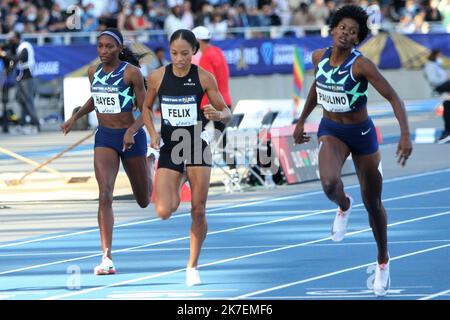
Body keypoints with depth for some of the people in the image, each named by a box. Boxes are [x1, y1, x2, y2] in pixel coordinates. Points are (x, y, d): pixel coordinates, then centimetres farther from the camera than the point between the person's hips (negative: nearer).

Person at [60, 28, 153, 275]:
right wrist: (75, 118, 10)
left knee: (144, 201, 17)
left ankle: (149, 164, 55)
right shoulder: (94, 72, 2)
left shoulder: (131, 72, -13)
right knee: (105, 195, -19)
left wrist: (132, 130, -28)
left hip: (131, 137, -2)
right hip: (104, 137, 3)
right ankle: (107, 258, -22)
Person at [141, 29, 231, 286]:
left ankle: (193, 266, 15)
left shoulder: (204, 77, -7)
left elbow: (227, 113, -1)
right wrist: (153, 132, -3)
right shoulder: (157, 77, -3)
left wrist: (218, 115, -24)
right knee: (164, 212, -11)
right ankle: (177, 189, 27)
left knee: (198, 212, -1)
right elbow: (146, 107, 13)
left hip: (197, 145, -1)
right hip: (169, 148, 1)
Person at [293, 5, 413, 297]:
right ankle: (344, 206, 8)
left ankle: (383, 261, 34)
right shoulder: (320, 57, -7)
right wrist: (302, 120, 20)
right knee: (329, 183, -30)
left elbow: (394, 98, -23)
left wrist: (406, 135, -34)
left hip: (362, 133, -2)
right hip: (331, 132, 2)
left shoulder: (362, 65, -21)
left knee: (373, 204, 11)